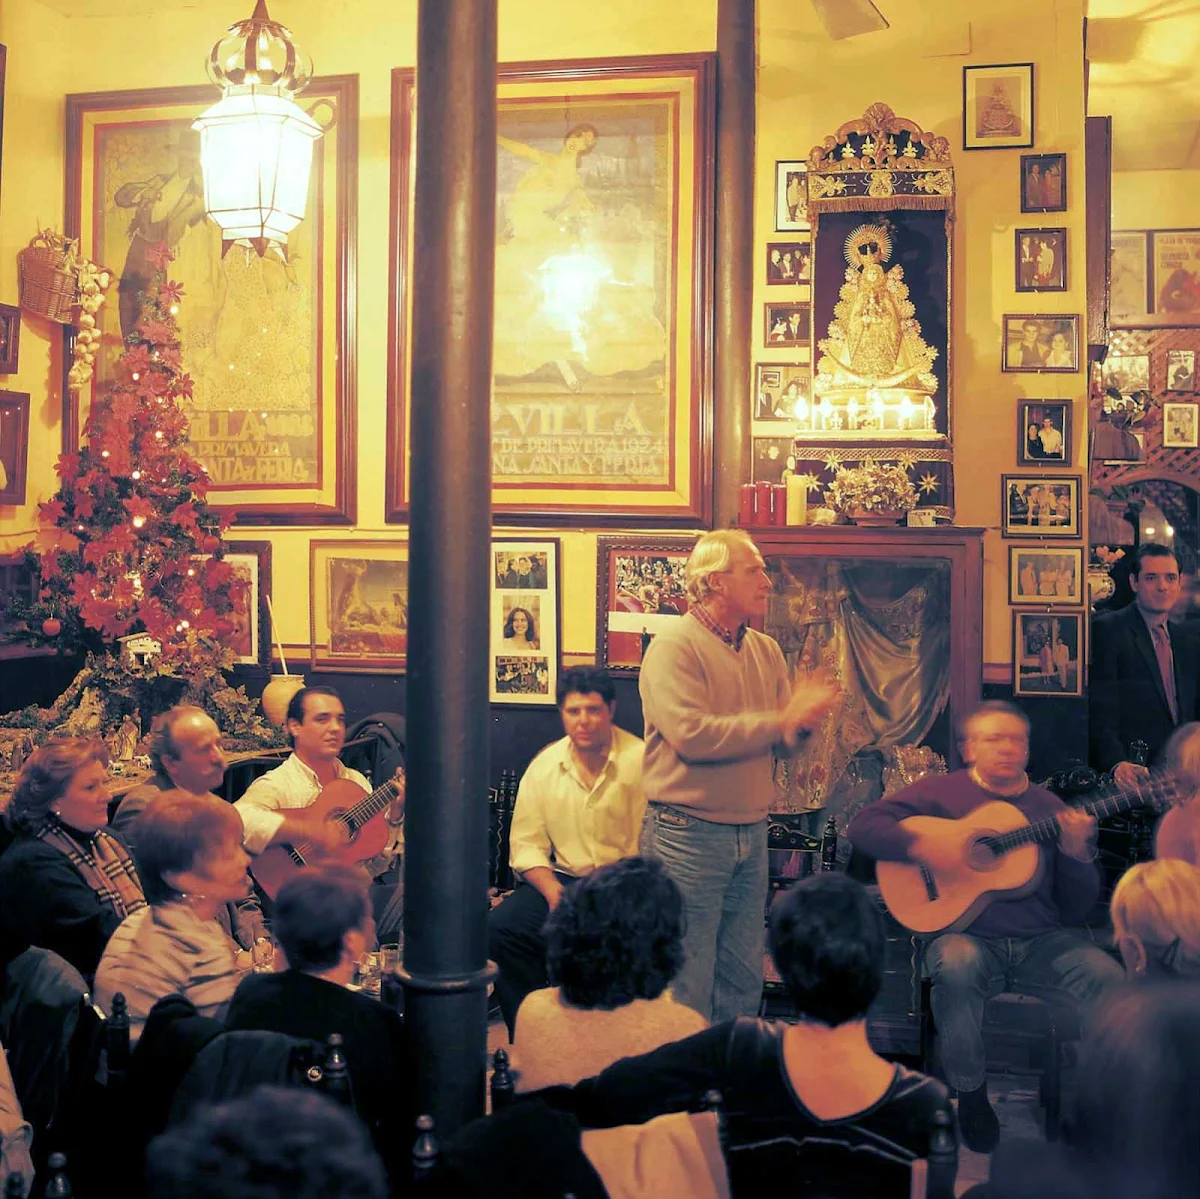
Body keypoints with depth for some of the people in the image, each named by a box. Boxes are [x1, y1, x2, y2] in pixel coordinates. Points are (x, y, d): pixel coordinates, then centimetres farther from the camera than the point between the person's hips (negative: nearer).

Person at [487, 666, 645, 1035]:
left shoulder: (640, 761, -6)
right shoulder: (544, 766, 7)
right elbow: (526, 843, 8)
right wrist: (552, 890, -10)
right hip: (563, 878, 4)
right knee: (499, 928, -19)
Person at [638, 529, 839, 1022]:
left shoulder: (766, 650, 12)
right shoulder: (675, 646, -11)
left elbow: (785, 736, 12)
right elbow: (692, 736, -23)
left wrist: (806, 716, -11)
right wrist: (780, 721, -18)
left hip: (752, 833, 7)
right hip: (689, 832, -7)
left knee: (744, 981, 14)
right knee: (688, 984, 0)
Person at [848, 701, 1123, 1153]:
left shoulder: (1050, 809, 13)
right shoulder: (941, 791, 6)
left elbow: (1078, 907, 11)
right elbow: (865, 824, -5)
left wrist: (1077, 853, -9)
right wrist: (921, 846, -20)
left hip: (1040, 942, 3)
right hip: (967, 934, -3)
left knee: (1110, 979, -24)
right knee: (956, 967, -37)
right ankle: (970, 1095, -15)